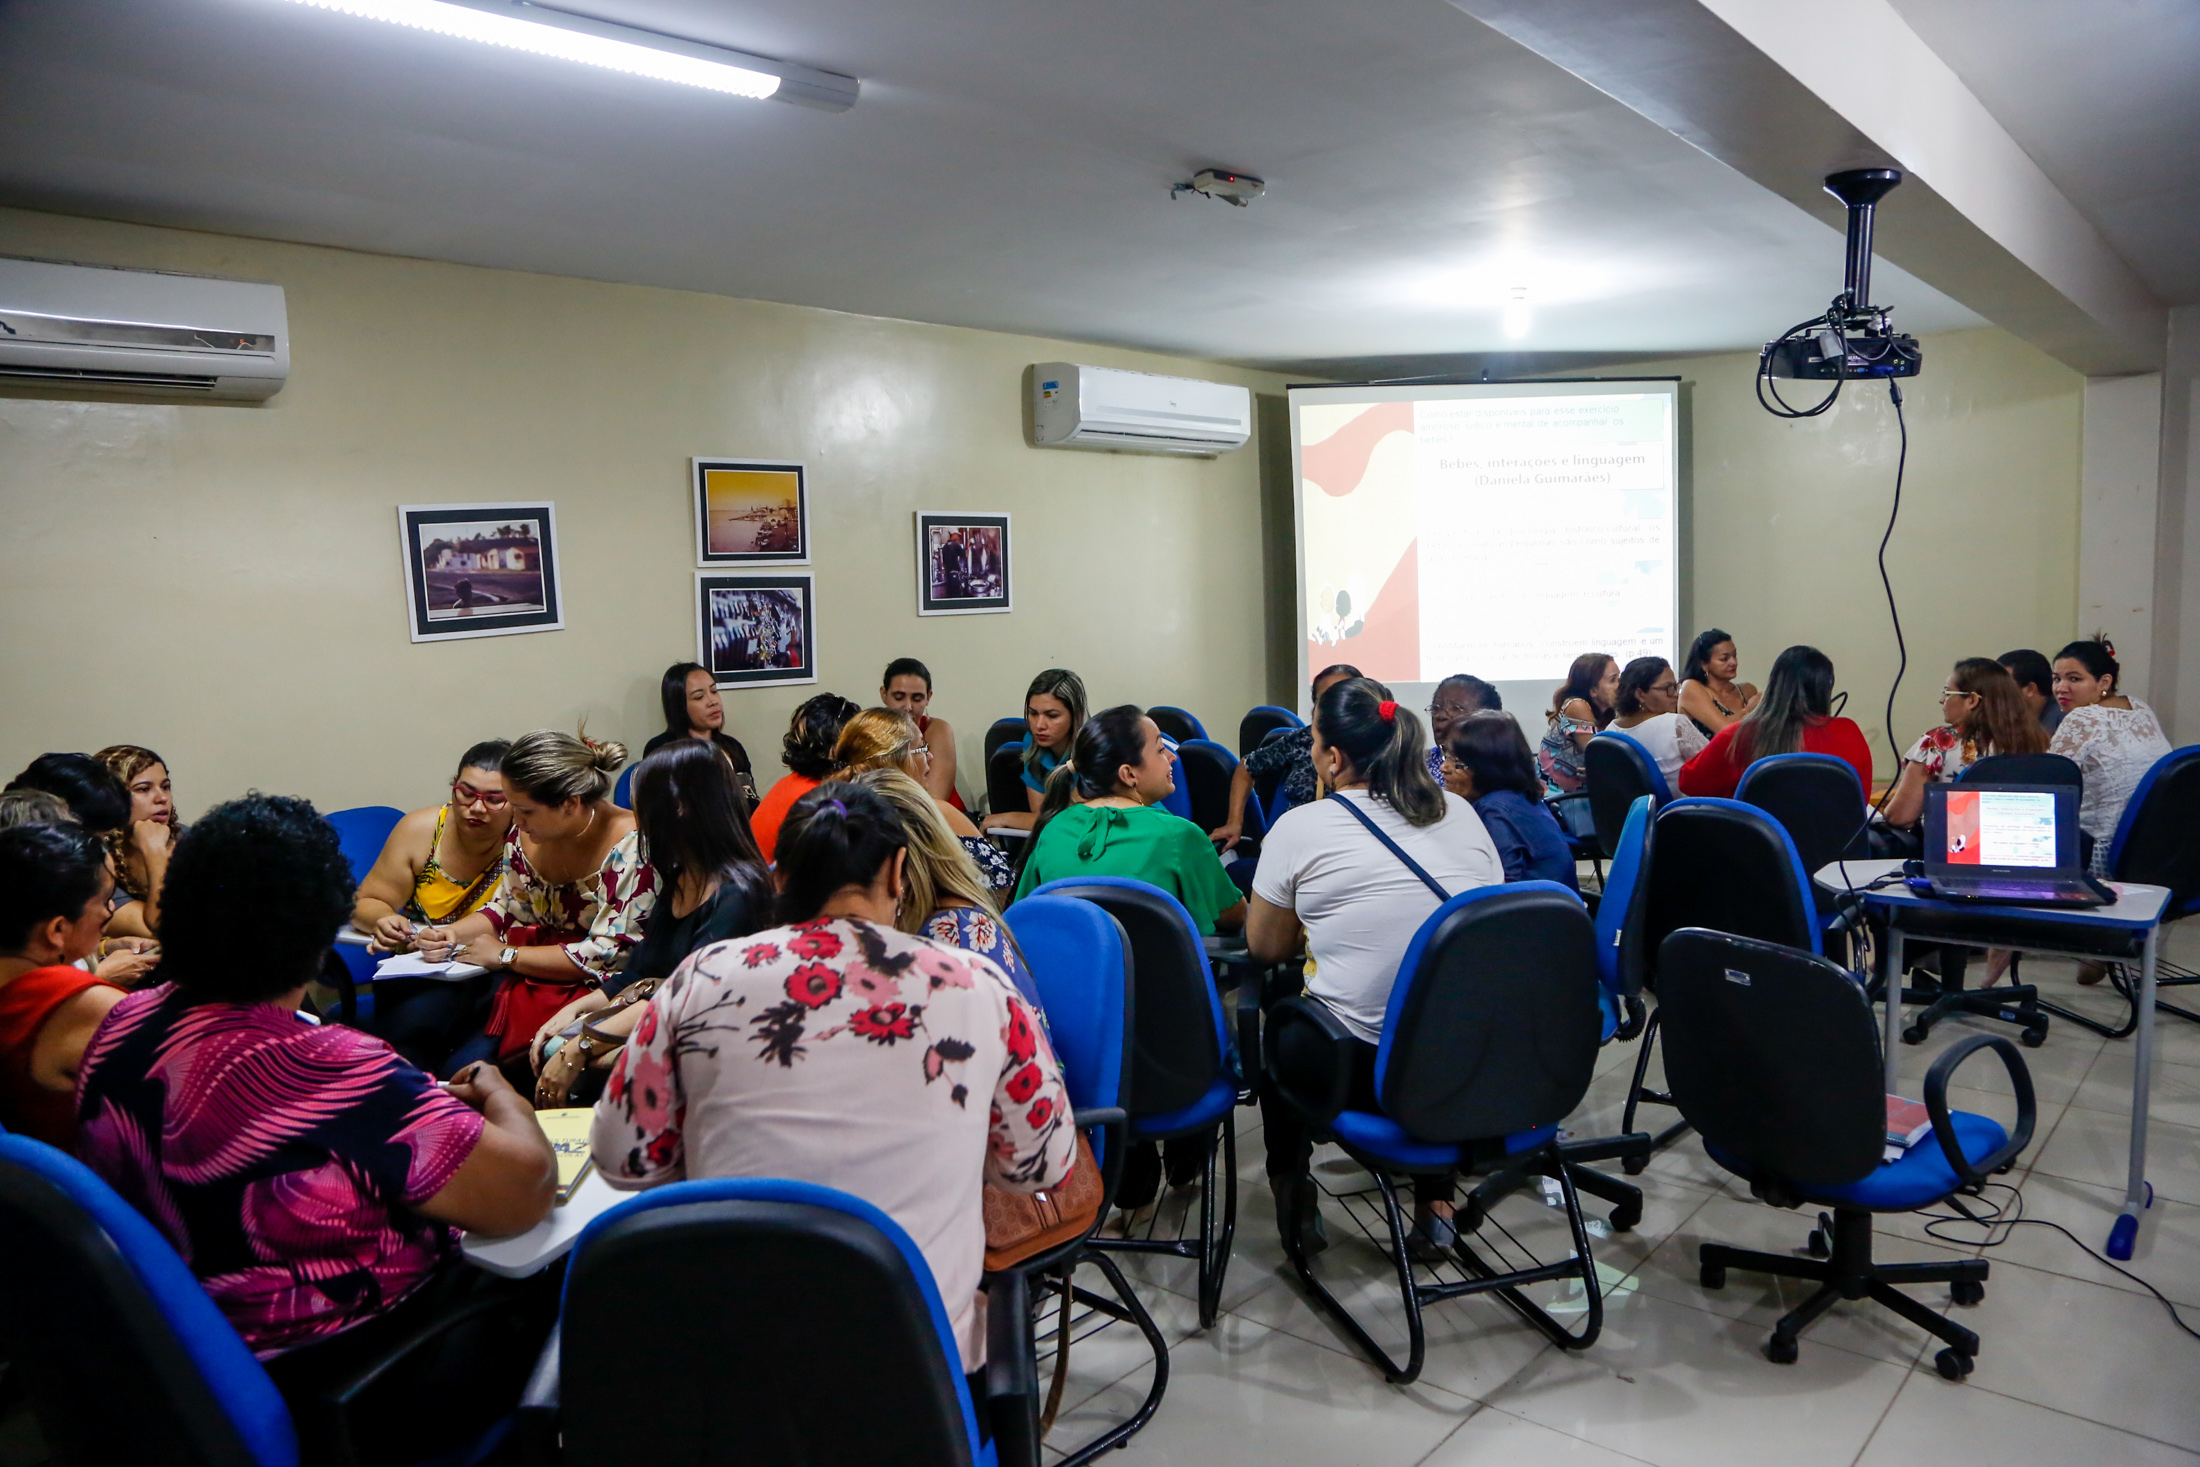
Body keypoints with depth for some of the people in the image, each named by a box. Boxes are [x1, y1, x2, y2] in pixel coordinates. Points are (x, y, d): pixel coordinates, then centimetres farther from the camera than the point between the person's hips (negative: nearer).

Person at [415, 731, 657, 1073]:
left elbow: (607, 957, -19)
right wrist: (450, 934, -2)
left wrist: (506, 955, -14)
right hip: (521, 978, 7)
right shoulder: (525, 834, 1)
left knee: (467, 1065, -20)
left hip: (588, 992, -6)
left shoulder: (634, 849, -20)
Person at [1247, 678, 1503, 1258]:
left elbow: (1266, 947, 3)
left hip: (1360, 1072, -4)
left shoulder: (1301, 828, -8)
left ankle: (1292, 1194, 35)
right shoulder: (1460, 812, 4)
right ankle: (1435, 1202, 32)